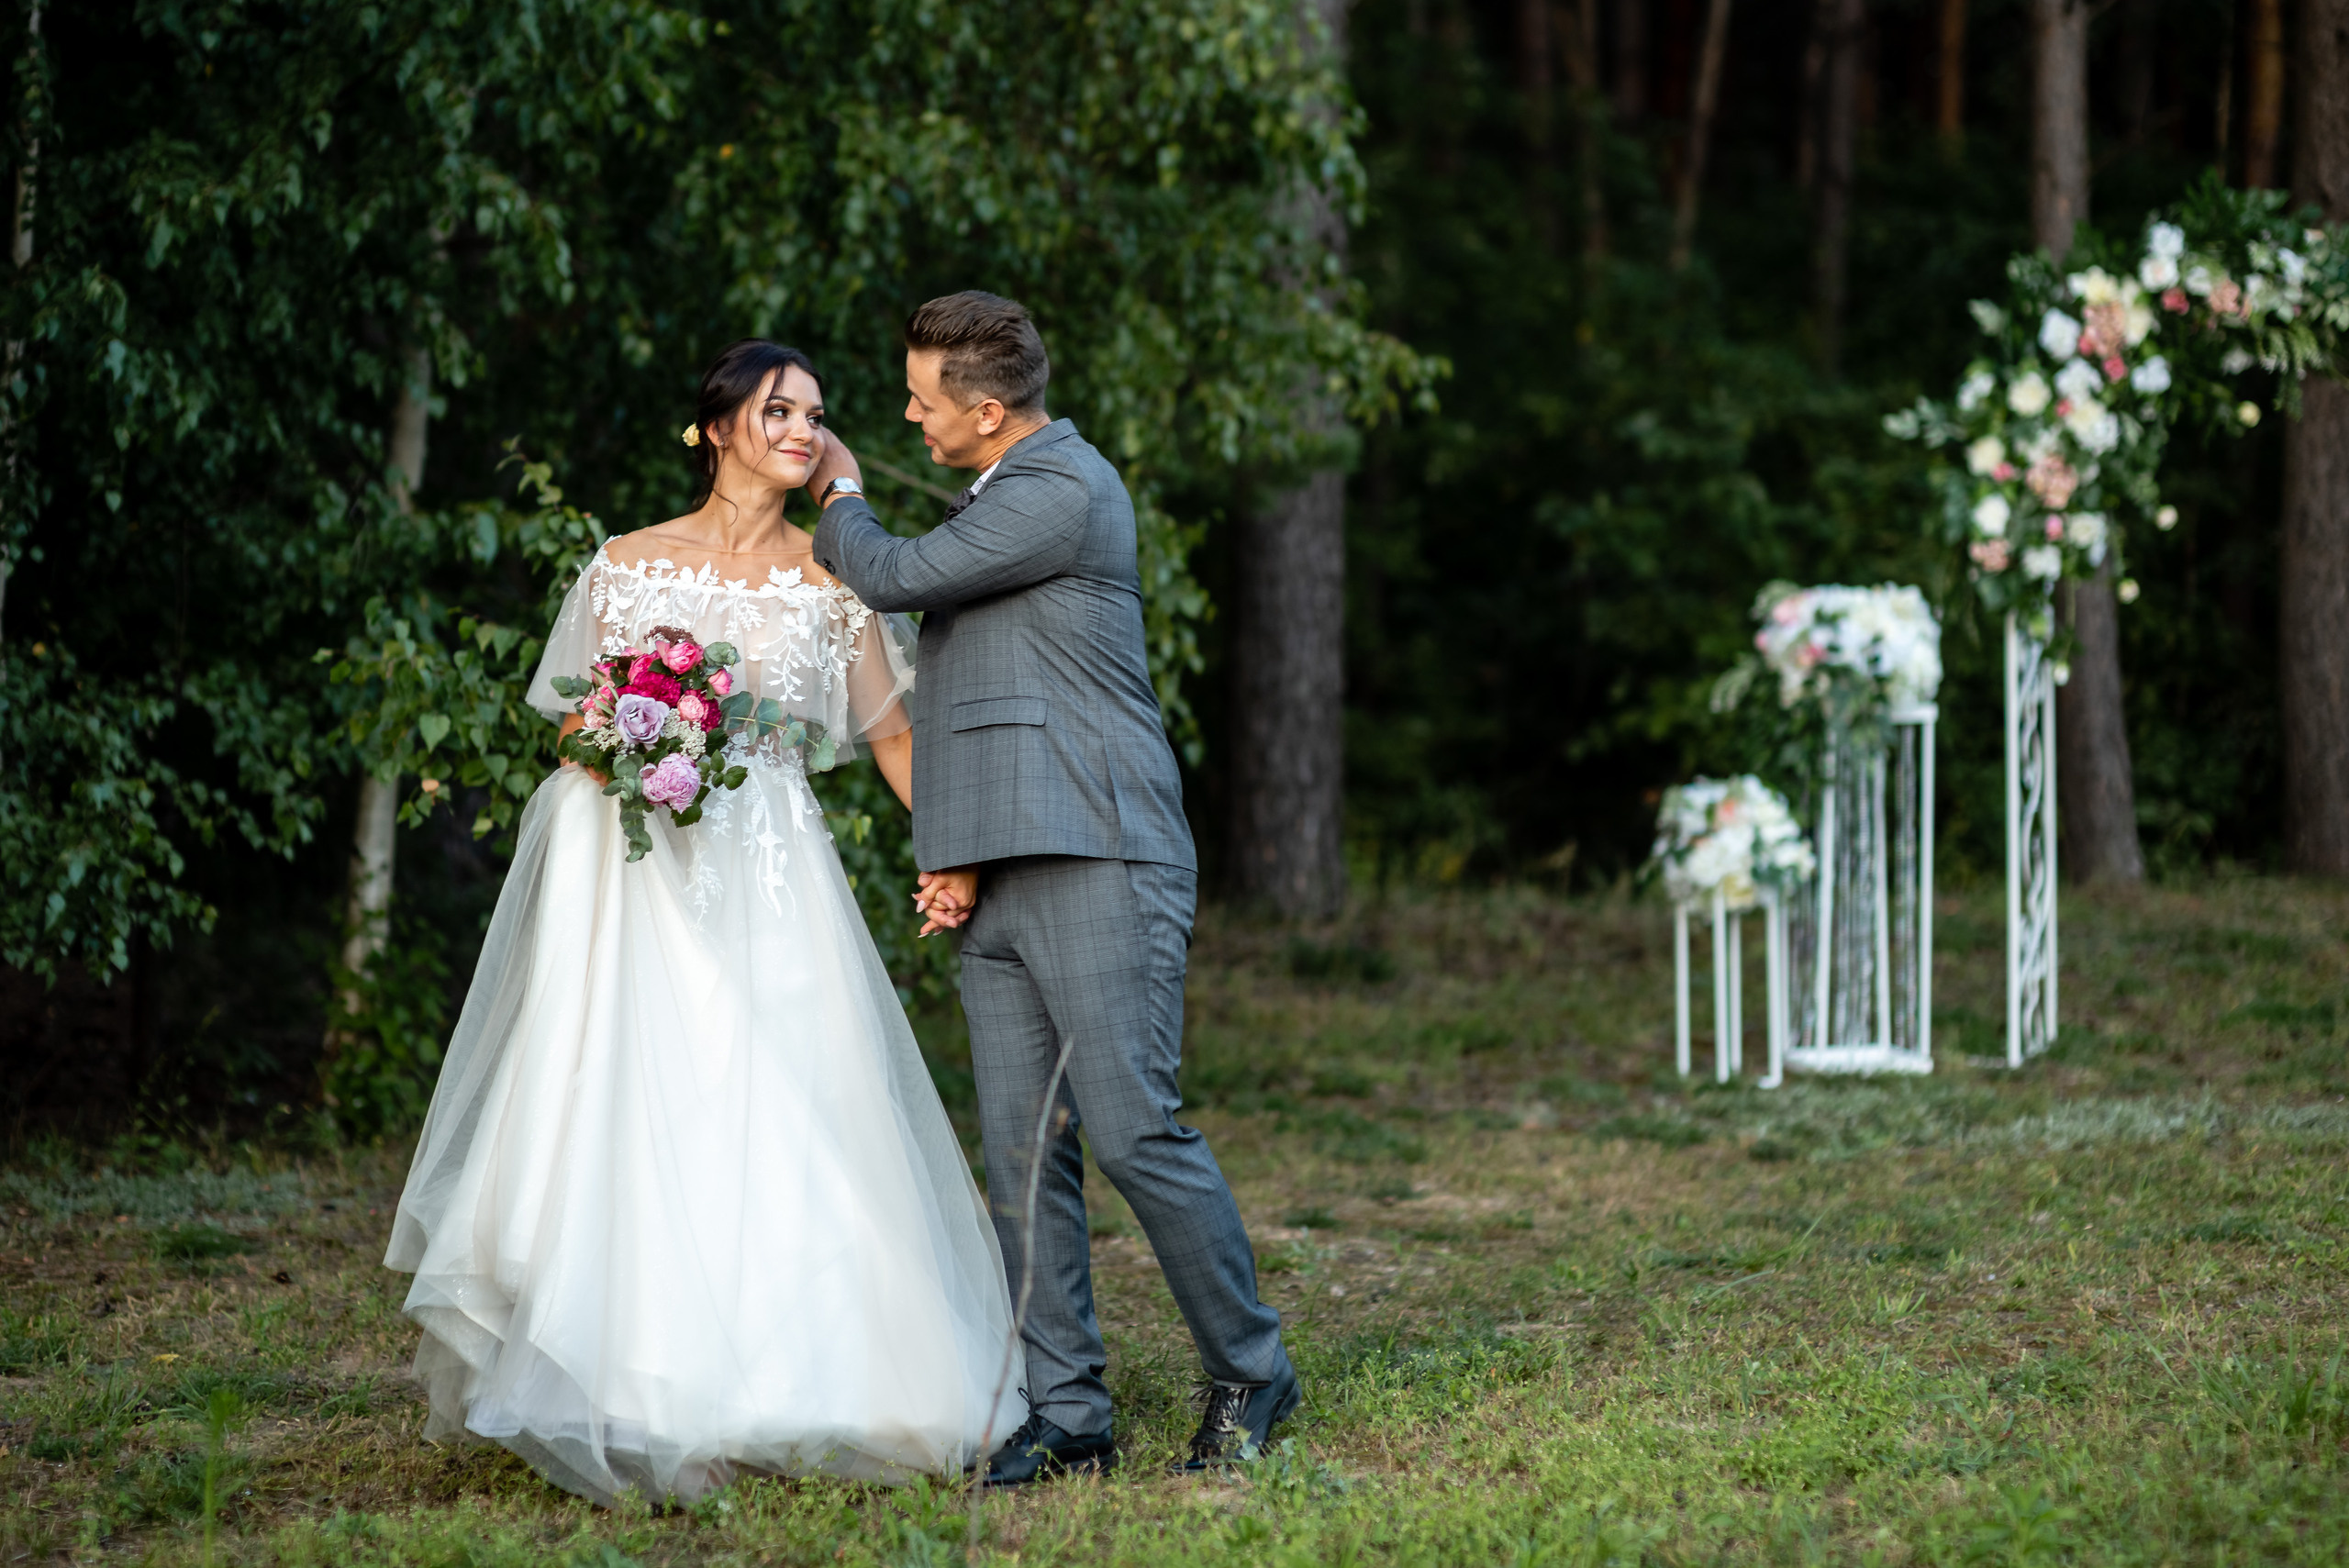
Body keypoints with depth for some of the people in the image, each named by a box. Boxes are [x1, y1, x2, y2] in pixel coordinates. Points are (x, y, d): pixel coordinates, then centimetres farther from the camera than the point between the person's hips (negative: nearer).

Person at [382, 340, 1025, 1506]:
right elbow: (572, 725, 12)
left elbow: (893, 732, 7)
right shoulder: (628, 566, 8)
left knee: (788, 1131, -6)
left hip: (773, 883, 1)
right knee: (634, 1122, -6)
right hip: (640, 877, -1)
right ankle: (635, 1400, -1)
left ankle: (789, 1396, 1)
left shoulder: (832, 580, 8)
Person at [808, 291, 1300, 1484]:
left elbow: (894, 578, -12)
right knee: (1023, 1154, 4)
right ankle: (1066, 1417, 6)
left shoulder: (1066, 492, -11)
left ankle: (1249, 1373, 6)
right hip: (1004, 888, 9)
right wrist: (957, 851, 15)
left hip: (1098, 871, -9)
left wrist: (839, 499, 10)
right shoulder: (1000, 498, 21)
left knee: (1133, 1131, -10)